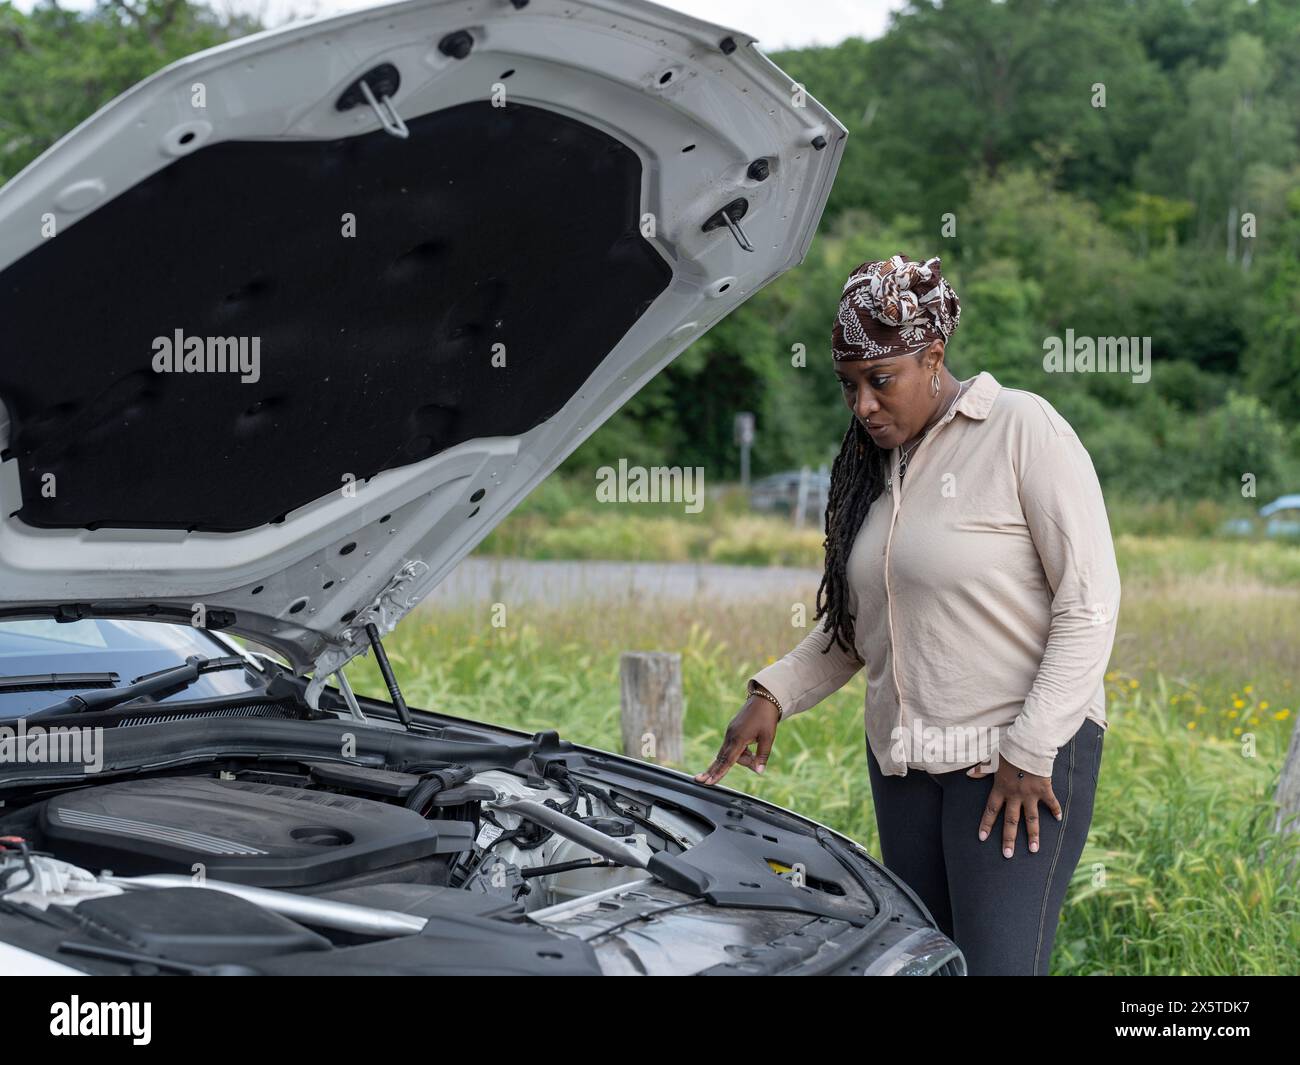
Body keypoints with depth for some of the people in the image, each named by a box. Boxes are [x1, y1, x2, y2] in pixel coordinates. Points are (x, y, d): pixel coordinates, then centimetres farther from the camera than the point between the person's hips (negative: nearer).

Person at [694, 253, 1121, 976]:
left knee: (997, 963, -11)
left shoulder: (1022, 429, -10)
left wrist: (1031, 751, -17)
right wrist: (774, 694, 4)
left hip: (1024, 752, -7)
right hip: (905, 756, 7)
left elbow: (1091, 602, -13)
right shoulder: (875, 464, 13)